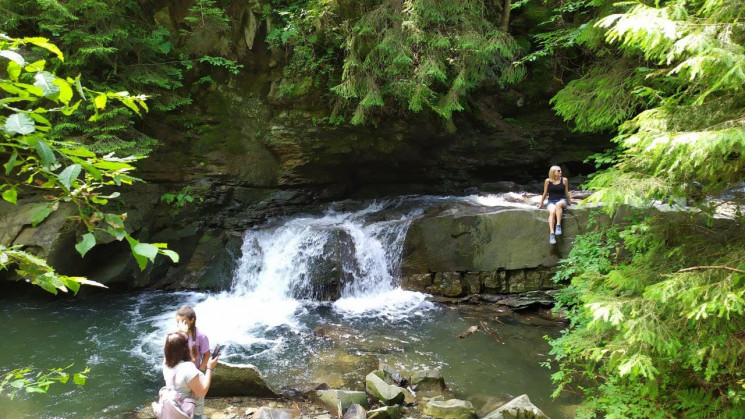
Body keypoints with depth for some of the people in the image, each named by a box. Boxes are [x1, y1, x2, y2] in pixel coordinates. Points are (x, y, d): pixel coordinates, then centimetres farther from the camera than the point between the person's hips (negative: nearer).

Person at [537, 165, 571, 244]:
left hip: (562, 200, 0)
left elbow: (566, 193, 18)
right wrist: (541, 204, 19)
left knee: (558, 204, -39)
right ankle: (551, 233, -43)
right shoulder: (548, 181, 3)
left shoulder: (564, 180, 5)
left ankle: (558, 226, -43)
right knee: (552, 212, -34)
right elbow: (545, 193, 14)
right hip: (551, 201, 0)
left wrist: (569, 202, 25)